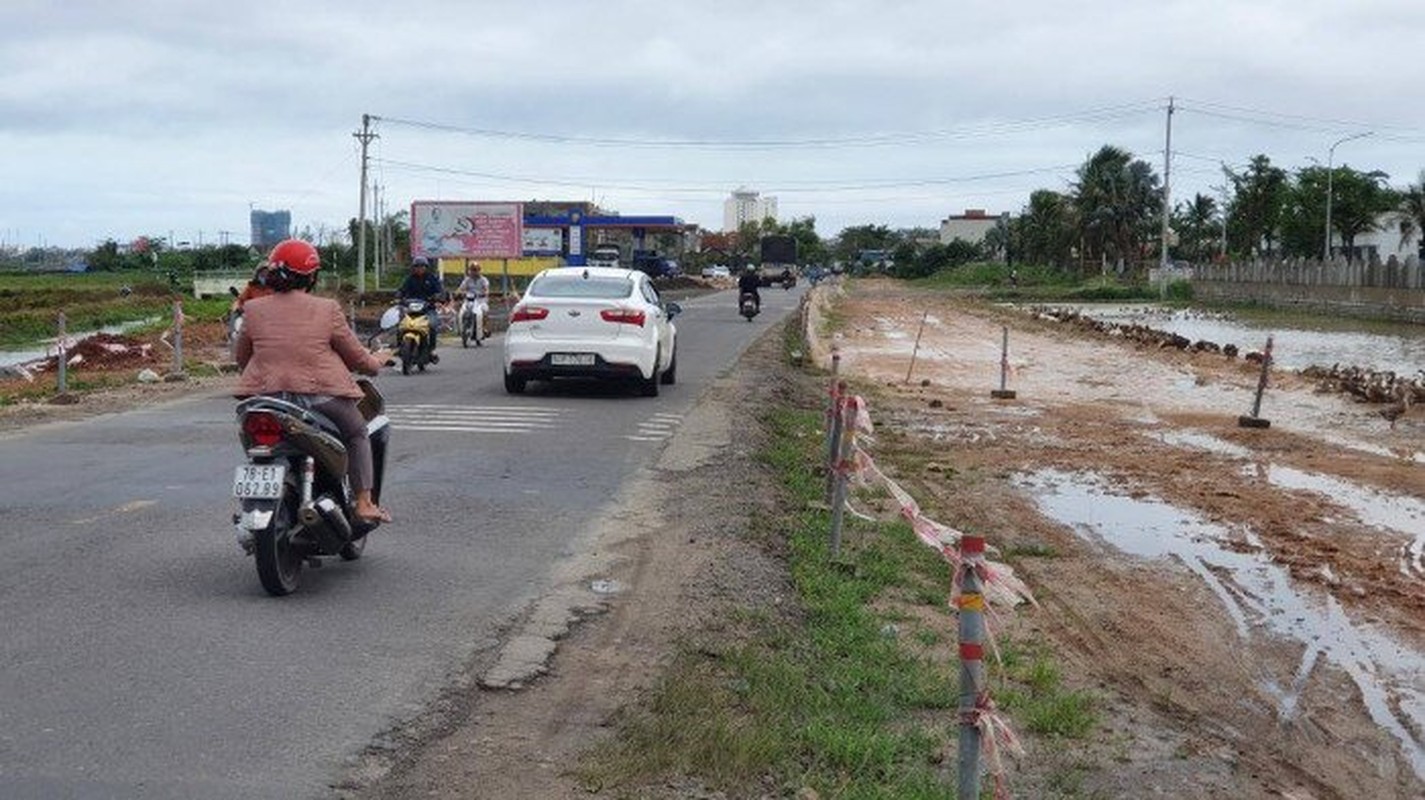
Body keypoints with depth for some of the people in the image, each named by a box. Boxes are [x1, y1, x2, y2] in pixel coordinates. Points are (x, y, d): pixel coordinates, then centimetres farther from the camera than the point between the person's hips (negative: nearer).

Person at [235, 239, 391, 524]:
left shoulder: (254, 310, 3)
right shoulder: (326, 310, -4)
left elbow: (242, 358, 12)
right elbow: (357, 357, 4)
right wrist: (376, 362, 25)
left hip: (266, 394, 3)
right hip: (320, 397, -3)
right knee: (357, 434, 20)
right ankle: (364, 503, 13)